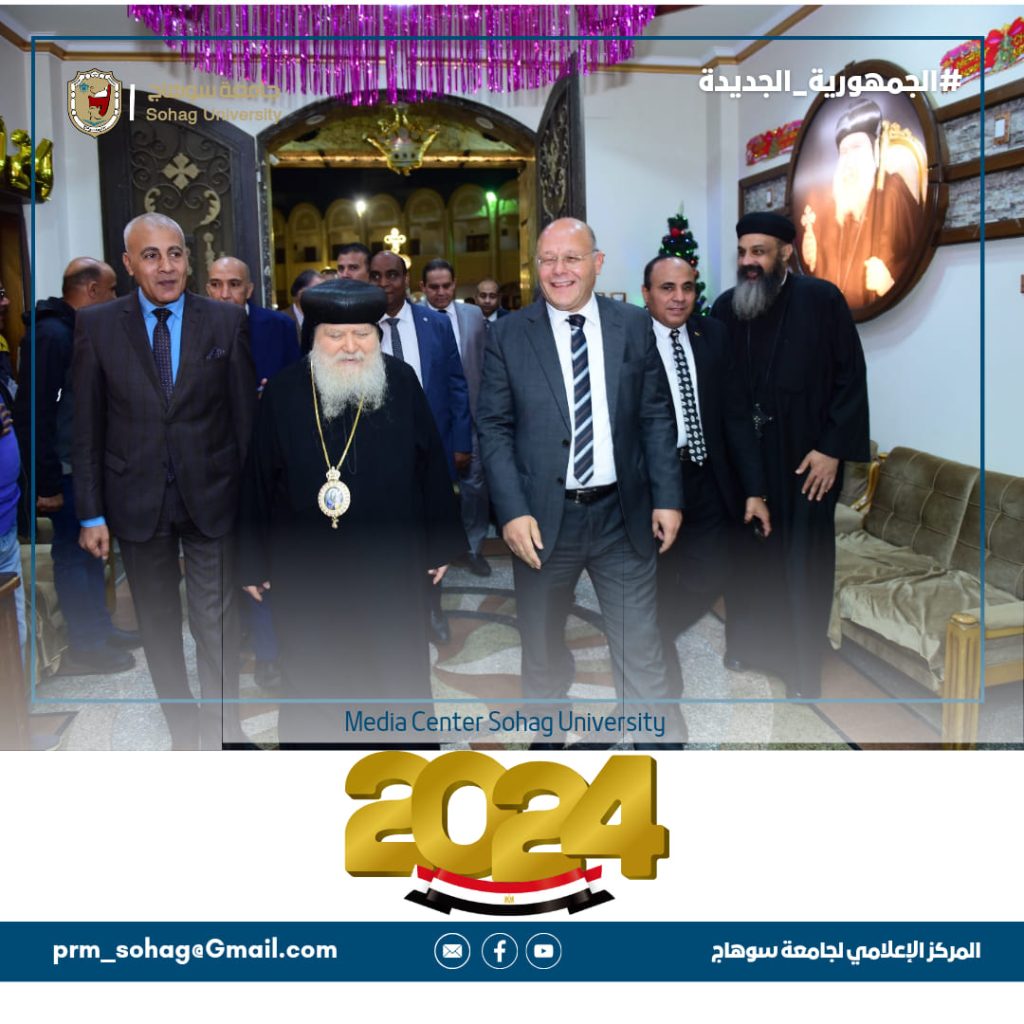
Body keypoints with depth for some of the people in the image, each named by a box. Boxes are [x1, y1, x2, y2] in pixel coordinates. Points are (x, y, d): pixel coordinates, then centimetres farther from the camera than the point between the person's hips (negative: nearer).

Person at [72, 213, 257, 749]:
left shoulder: (226, 320, -2)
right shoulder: (96, 324, 0)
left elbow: (246, 413, 0)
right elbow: (87, 427, 1)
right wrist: (91, 512, -1)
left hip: (210, 498, -1)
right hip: (137, 500, 2)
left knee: (217, 626, 0)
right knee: (158, 627, 13)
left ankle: (220, 732, 16)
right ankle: (183, 733, 30)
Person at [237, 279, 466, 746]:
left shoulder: (401, 383, -5)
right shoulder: (283, 393, -6)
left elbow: (431, 465, 1)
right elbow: (258, 481, -1)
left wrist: (441, 545, 4)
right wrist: (254, 563, 3)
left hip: (391, 569, 0)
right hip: (307, 572, 0)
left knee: (397, 675, 14)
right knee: (315, 682, 14)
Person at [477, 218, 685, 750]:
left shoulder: (634, 325, 3)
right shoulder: (508, 334, -1)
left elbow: (657, 417, 5)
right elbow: (494, 427, -3)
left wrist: (667, 498, -1)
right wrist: (513, 511, -13)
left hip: (624, 515, 0)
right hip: (543, 519, 0)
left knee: (641, 653, 6)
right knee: (542, 653, 16)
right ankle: (546, 740, 36)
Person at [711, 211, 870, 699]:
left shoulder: (822, 299, -9)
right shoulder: (726, 306, 2)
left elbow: (851, 377, -8)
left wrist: (832, 448, -12)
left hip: (804, 455, -3)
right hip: (742, 455, 3)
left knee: (802, 561, 6)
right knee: (747, 553, 12)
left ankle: (802, 662, 21)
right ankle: (748, 640, 31)